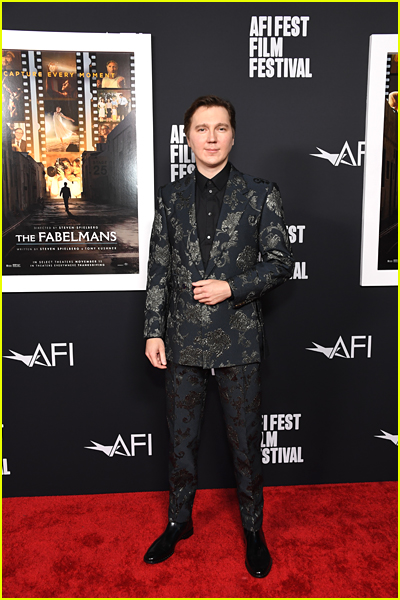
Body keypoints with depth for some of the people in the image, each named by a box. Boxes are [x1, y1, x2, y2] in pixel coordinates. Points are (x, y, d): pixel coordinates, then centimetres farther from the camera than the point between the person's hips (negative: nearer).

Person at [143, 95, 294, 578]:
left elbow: (280, 263, 0)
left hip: (238, 339, -2)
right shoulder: (170, 197, 5)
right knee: (181, 439, 16)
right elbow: (159, 270, 6)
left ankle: (253, 530, 35)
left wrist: (231, 287, -14)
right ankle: (179, 522, 39)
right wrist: (153, 331, 1)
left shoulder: (261, 194, -1)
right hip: (184, 340, 2)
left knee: (245, 443, 11)